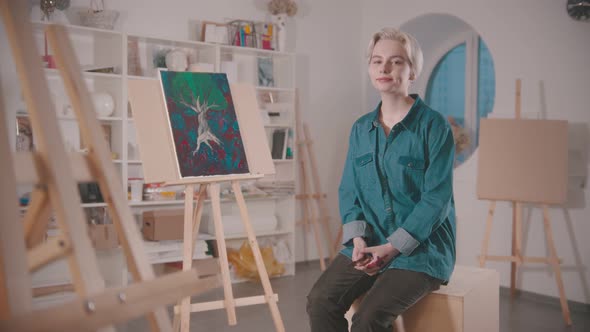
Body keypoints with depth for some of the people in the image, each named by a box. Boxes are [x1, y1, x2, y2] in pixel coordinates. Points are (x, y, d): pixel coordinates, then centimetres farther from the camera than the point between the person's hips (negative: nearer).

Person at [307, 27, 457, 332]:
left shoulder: (434, 126, -7)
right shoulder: (361, 128, 9)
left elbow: (437, 198, -12)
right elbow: (348, 190, 9)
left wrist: (391, 248, -17)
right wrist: (358, 239, -8)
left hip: (421, 248, -4)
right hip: (368, 245, 5)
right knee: (320, 301, -17)